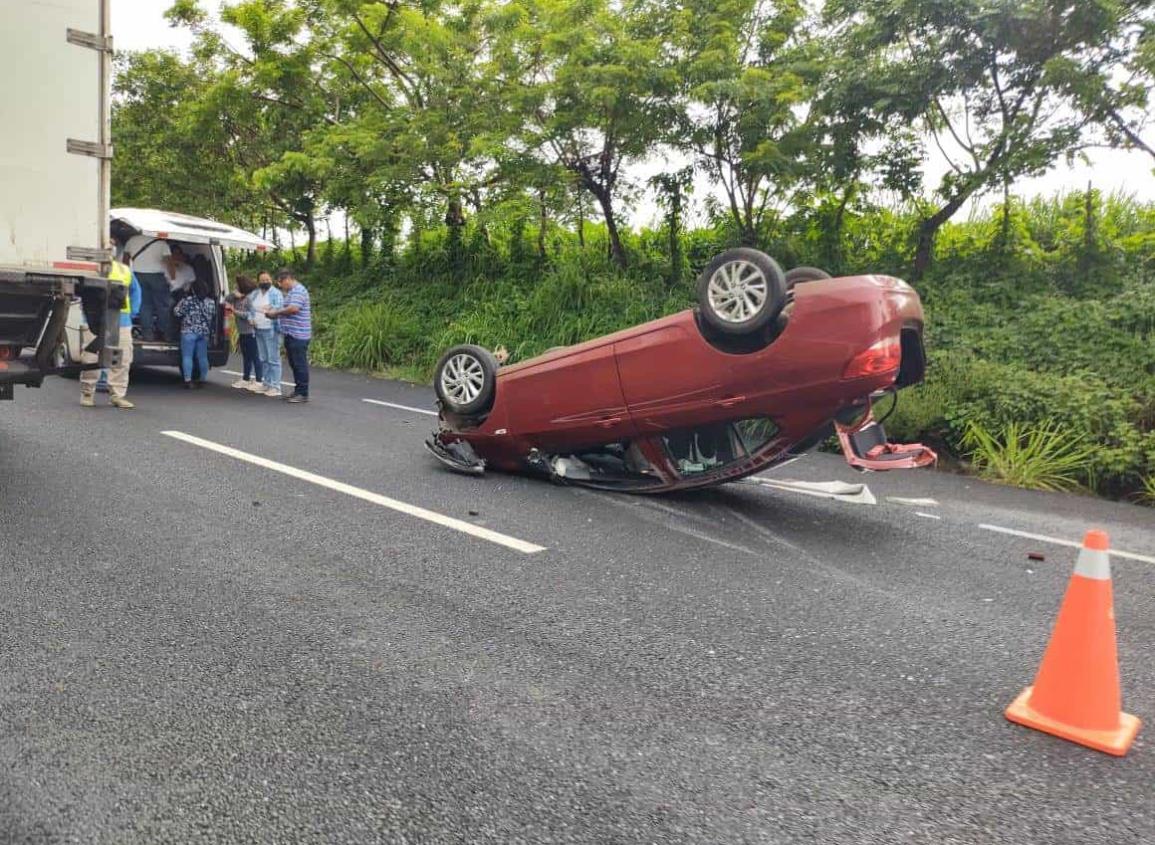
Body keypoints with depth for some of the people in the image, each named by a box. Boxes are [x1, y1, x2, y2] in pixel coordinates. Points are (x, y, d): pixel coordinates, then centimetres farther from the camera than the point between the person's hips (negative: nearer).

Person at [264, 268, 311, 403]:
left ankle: (303, 394, -3)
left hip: (298, 335, -10)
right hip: (291, 335, 10)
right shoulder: (291, 291, 20)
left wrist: (276, 312, -12)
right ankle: (298, 391, 21)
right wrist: (276, 312, 10)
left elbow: (293, 308, -24)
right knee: (294, 364, 14)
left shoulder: (298, 290, -12)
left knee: (300, 364, -6)